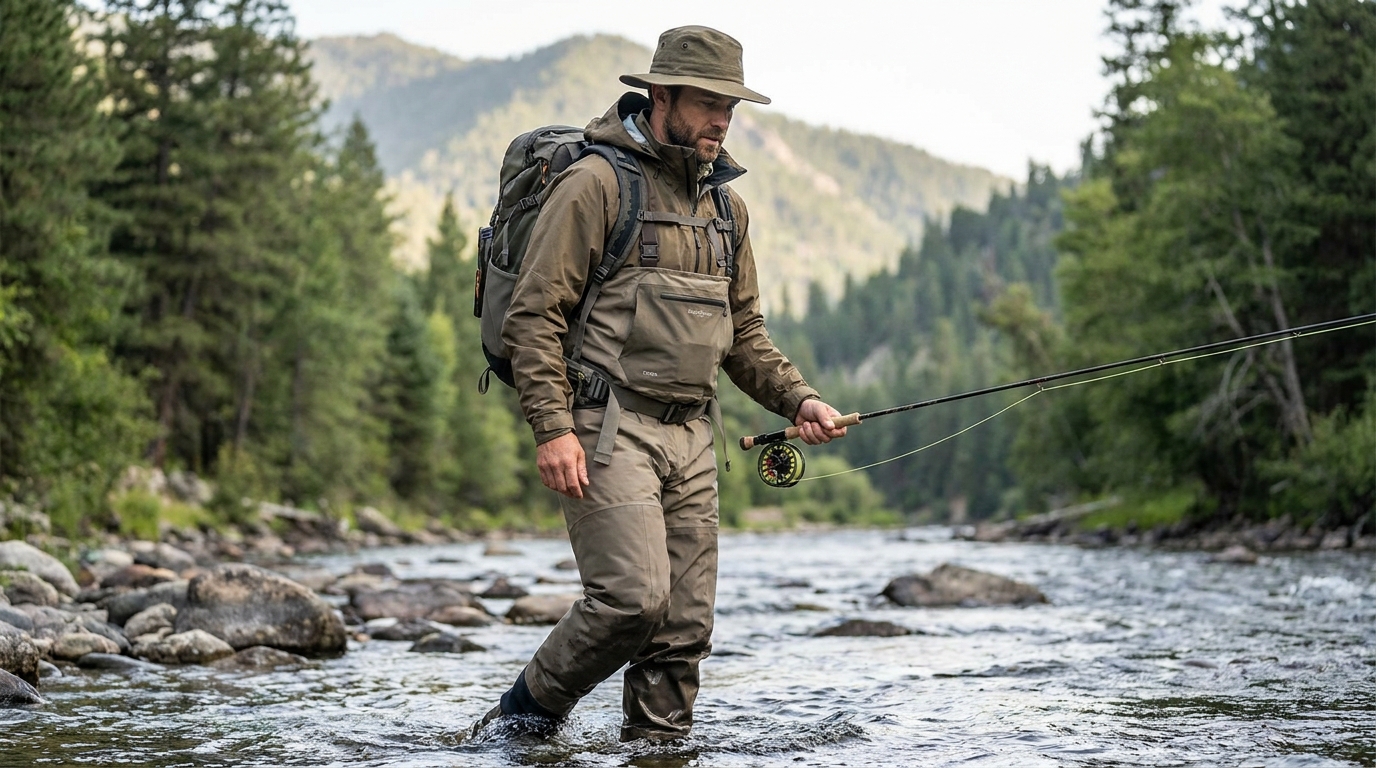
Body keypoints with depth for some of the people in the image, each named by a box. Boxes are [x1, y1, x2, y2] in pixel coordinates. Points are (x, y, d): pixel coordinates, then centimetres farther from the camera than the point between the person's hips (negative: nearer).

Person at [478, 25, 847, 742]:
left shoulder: (725, 205, 18)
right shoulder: (596, 183, -5)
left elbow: (743, 331, 25)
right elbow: (534, 313, -10)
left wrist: (797, 399, 10)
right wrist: (553, 427, -18)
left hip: (689, 437, 7)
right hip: (607, 425, -7)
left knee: (686, 624, 4)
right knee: (632, 597, -16)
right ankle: (527, 710, 5)